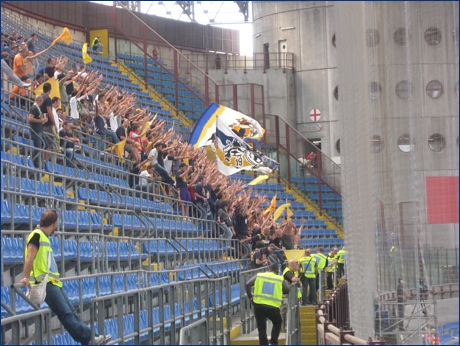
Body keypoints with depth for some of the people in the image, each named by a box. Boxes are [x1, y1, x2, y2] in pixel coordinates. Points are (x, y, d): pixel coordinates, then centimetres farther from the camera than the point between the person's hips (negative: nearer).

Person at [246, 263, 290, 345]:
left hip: (259, 305, 1)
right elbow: (287, 290, -1)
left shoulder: (259, 276, 7)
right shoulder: (281, 279, 4)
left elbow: (248, 284, -2)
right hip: (273, 306, -1)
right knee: (277, 324, 25)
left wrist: (250, 297, 5)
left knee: (261, 328, 9)